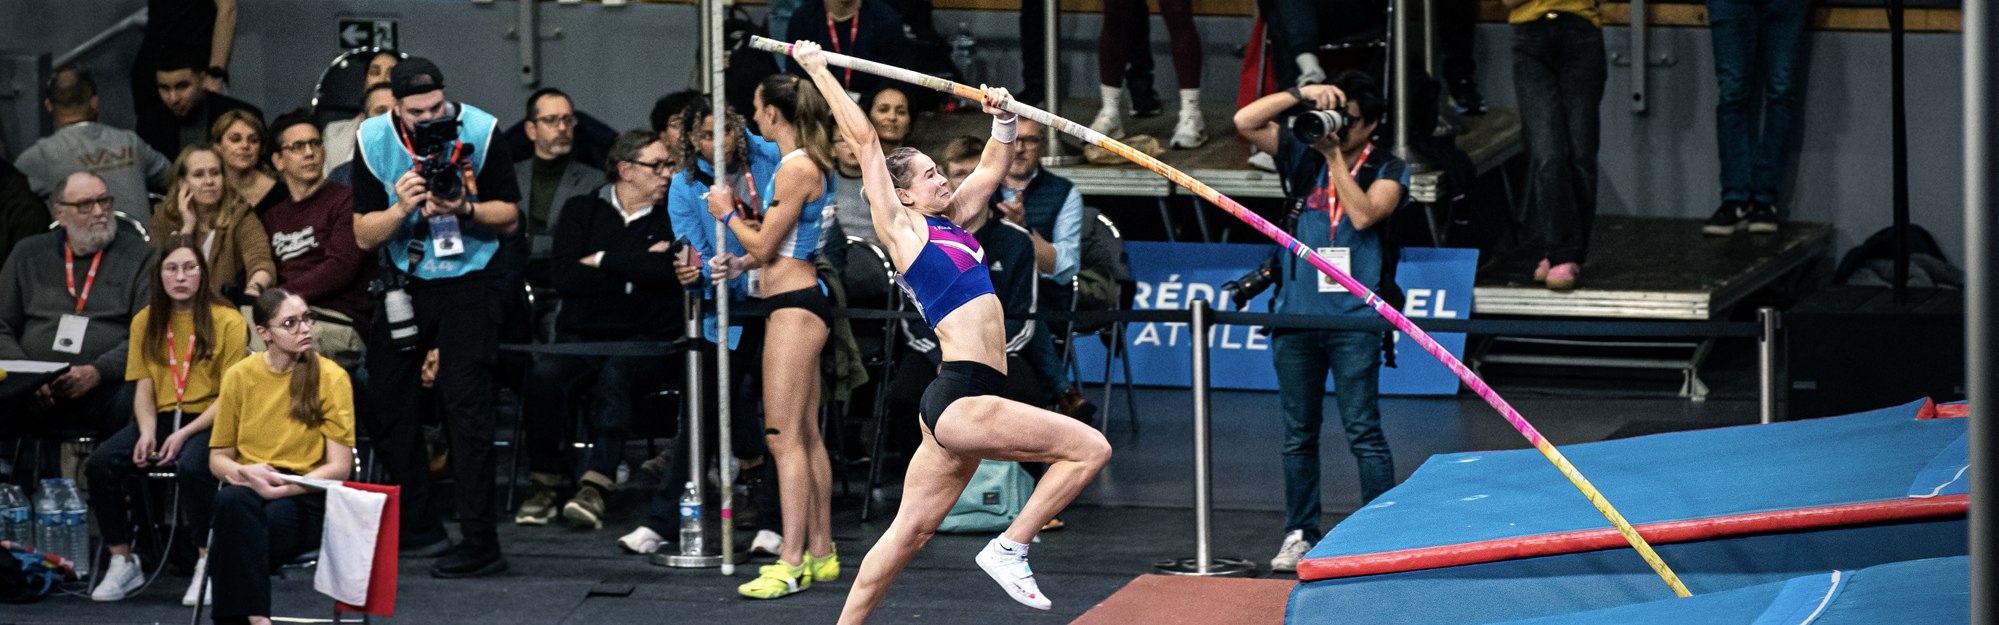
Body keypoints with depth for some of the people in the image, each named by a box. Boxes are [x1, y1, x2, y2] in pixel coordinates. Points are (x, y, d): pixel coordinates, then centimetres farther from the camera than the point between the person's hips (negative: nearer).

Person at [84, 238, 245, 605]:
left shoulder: (228, 322, -3)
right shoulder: (146, 322, 12)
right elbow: (143, 387, 9)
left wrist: (185, 434, -17)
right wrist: (147, 433, -11)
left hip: (208, 422, -4)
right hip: (161, 419, 4)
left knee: (191, 467, -37)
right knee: (100, 464, -21)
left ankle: (208, 565, -20)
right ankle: (123, 563, -7)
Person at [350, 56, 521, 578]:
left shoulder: (479, 133, -12)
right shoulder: (375, 142, -8)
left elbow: (510, 218, -5)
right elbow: (364, 236, -6)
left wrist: (465, 208, -25)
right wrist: (402, 209, -26)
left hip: (469, 280, -4)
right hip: (405, 281, 4)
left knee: (466, 407, -12)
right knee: (384, 407, 6)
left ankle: (480, 544, -12)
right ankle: (418, 528, 21)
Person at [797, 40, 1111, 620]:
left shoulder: (948, 221, 19)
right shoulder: (900, 227, -2)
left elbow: (992, 165, 31)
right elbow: (865, 140, -3)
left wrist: (1002, 119, 15)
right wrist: (819, 71, 1)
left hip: (960, 406, 9)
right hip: (960, 398, -9)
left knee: (908, 531, 8)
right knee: (1090, 447, -10)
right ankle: (1009, 549, -5)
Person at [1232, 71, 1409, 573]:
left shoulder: (1388, 170, 3)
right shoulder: (1302, 158, 10)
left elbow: (1364, 214, -14)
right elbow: (1245, 122, 1)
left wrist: (1336, 156, -10)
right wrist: (1301, 94, -8)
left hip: (1353, 319, -3)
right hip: (1296, 315, 3)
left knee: (1364, 433, -6)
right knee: (1299, 434, 9)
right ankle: (1300, 535, 16)